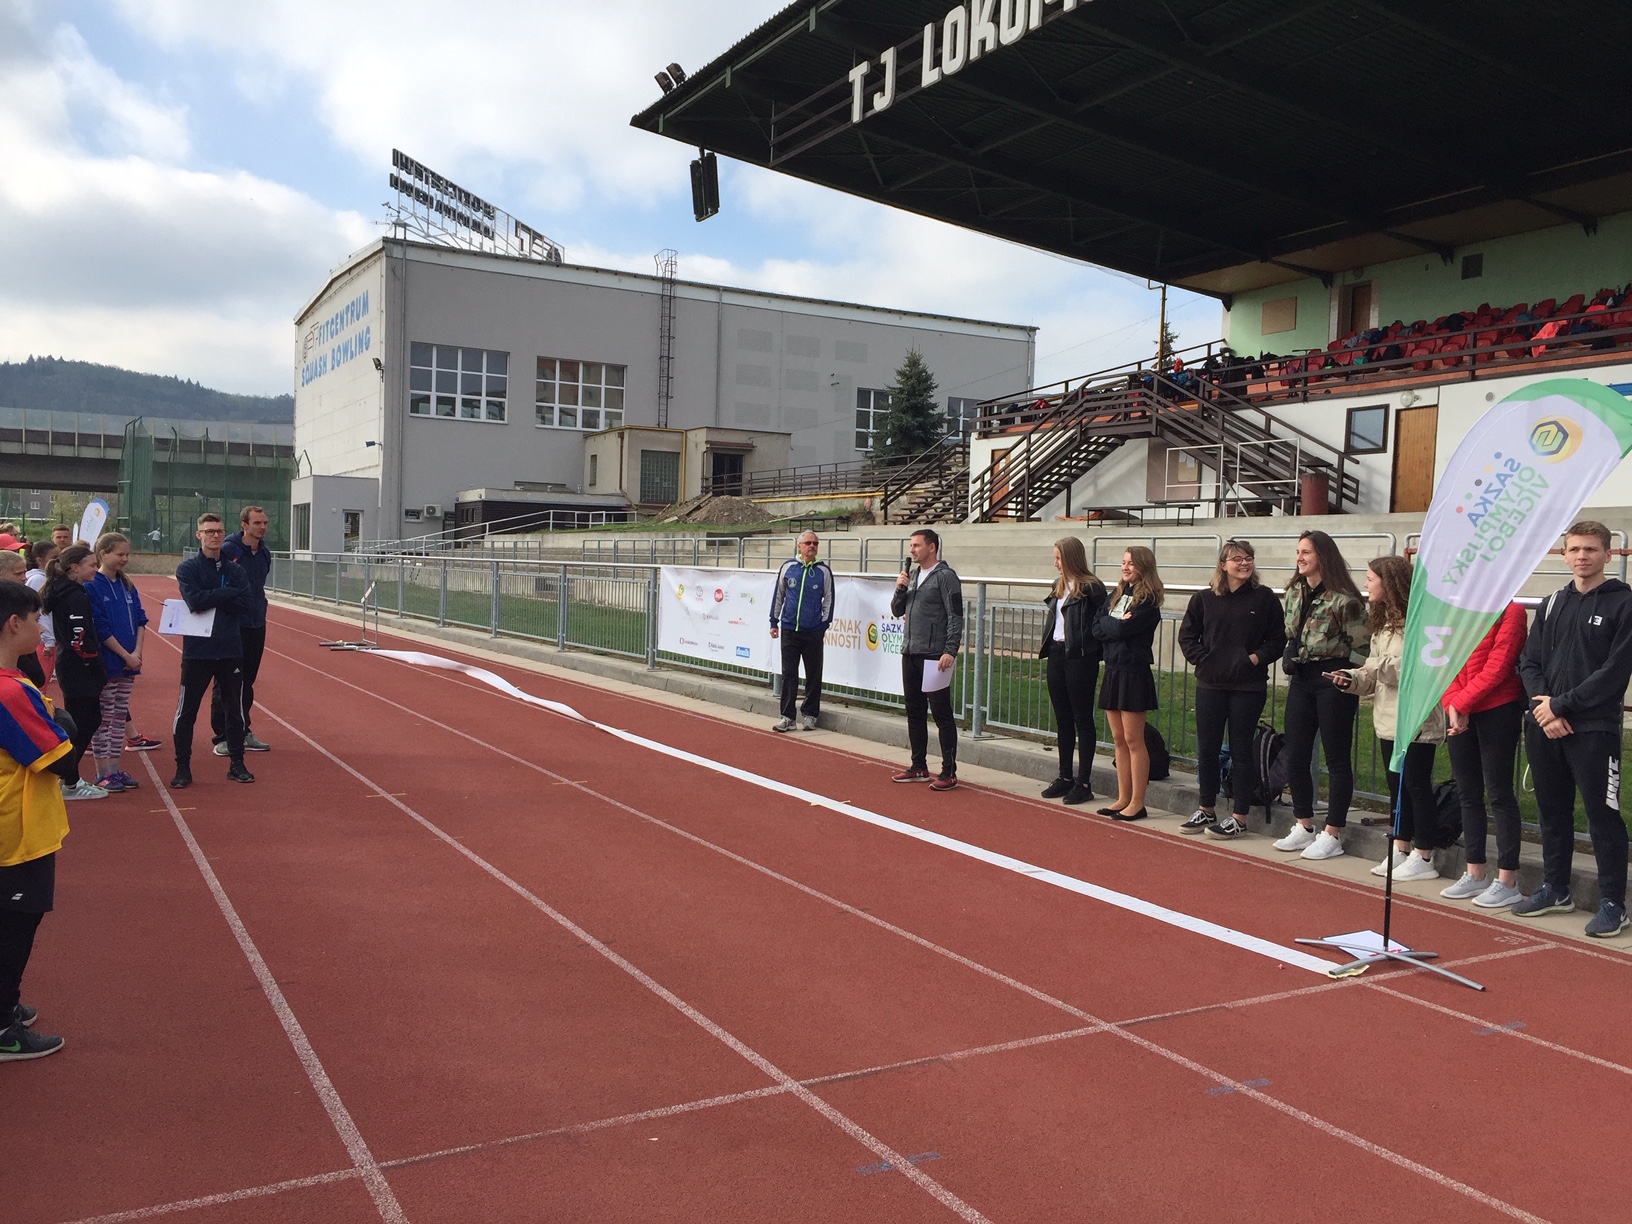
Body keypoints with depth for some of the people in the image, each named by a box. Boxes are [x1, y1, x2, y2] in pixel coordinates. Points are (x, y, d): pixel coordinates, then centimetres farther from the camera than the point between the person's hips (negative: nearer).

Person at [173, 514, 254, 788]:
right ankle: (183, 768, 14)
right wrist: (229, 593, -14)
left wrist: (212, 599, -14)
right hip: (197, 650, -3)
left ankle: (237, 764, 21)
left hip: (230, 650, 3)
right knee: (187, 711, 3)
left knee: (235, 709, 10)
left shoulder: (235, 569, 5)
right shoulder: (187, 568, -4)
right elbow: (195, 601, -20)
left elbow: (247, 602, -9)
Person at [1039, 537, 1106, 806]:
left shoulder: (1091, 588, -12)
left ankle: (1084, 782, 6)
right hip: (1057, 655, 8)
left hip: (1080, 658, -8)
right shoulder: (1059, 586, 13)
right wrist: (1046, 646, 10)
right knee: (1062, 719, 13)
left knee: (1082, 719, -1)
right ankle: (1065, 777, 23)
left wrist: (1096, 653, -16)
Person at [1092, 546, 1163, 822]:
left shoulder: (1148, 601, -9)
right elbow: (1097, 627, 3)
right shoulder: (1115, 595, 14)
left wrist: (1109, 626, -4)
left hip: (1134, 672, -7)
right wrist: (1117, 625, -10)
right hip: (1113, 670, 7)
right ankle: (1123, 798, 17)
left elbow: (1124, 629, -20)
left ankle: (1137, 803, 3)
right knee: (1119, 739, 11)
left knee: (1133, 740, -3)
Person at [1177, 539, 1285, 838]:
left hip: (1249, 687, -3)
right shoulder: (1204, 598, 3)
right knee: (1206, 749, 9)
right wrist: (1201, 658, -4)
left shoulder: (1265, 598, -1)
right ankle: (1206, 810, 23)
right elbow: (1186, 635, 9)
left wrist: (1258, 657, -12)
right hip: (1210, 684, 3)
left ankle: (1239, 817, 11)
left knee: (1241, 751, 3)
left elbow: (1278, 638, 2)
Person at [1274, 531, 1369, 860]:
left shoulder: (1343, 598, -14)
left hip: (1333, 680, -8)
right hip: (1301, 679, 8)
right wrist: (1289, 656, 3)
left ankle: (1332, 835, 10)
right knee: (1295, 756, 10)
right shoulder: (1294, 593, 10)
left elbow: (1361, 646, -11)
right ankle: (1304, 827, 23)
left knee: (1336, 759, 2)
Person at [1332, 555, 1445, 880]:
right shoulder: (1382, 622, 15)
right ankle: (1401, 850, 24)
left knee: (1417, 786, -1)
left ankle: (1423, 858, 8)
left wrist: (1387, 665, -21)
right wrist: (1351, 678, 1)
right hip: (1389, 719, 9)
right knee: (1397, 786, 14)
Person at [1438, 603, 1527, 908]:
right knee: (1468, 793, 12)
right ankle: (1475, 874, 23)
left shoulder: (1510, 611, -9)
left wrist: (1460, 702, -15)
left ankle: (1507, 881, 6)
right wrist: (1452, 706, -9)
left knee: (1499, 793, -2)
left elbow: (1497, 667, -15)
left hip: (1498, 709, -7)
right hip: (1459, 713, 7)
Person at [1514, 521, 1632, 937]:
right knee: (1552, 811, 13)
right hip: (1543, 729, 5)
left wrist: (1561, 705, -12)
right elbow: (1529, 662, 9)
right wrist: (1543, 708, -7)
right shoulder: (1551, 604, 13)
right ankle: (1555, 889, 26)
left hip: (1594, 730, -5)